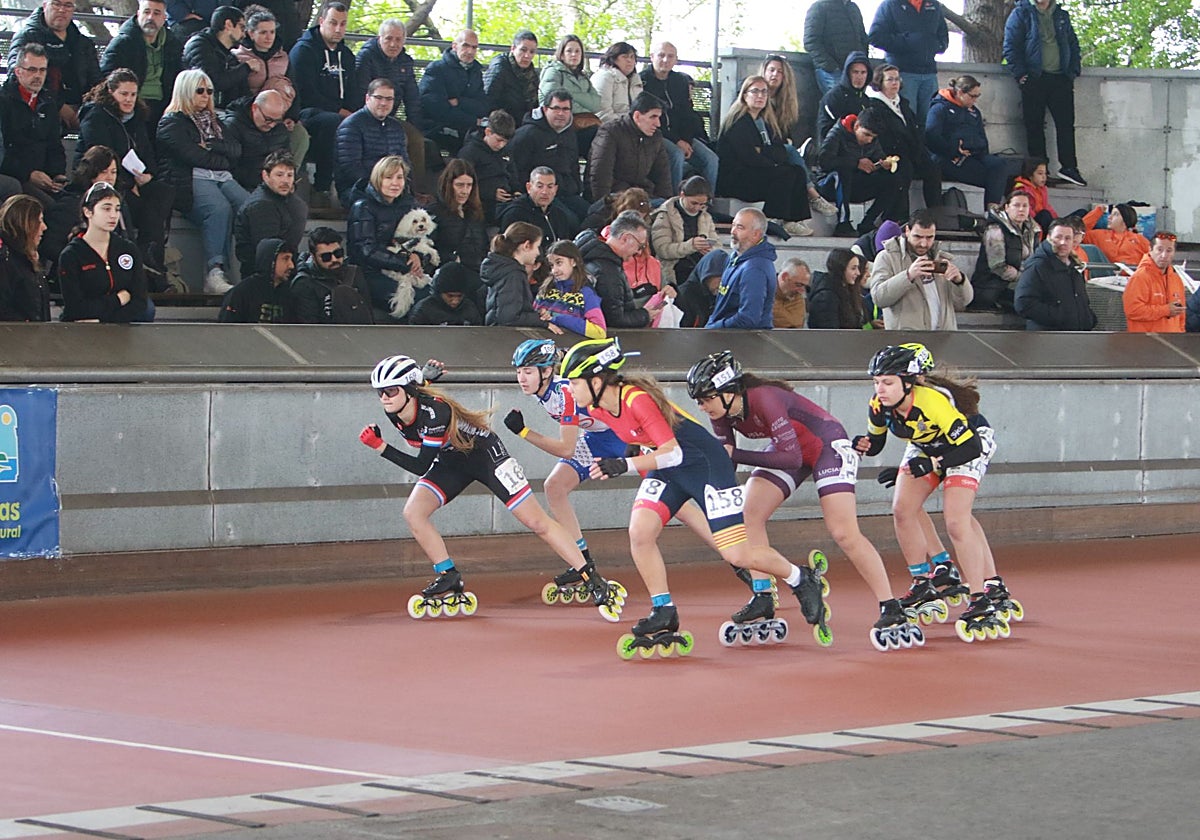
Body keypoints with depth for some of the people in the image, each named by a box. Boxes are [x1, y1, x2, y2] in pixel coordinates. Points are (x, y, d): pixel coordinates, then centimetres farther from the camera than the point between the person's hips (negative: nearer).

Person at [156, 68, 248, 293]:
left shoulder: (212, 120, 31)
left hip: (223, 179, 6)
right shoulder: (172, 123, 9)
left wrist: (211, 145, 0)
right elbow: (193, 156, -6)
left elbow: (236, 150, 18)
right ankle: (214, 273, -45)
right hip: (190, 180, -6)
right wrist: (224, 161, 8)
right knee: (219, 208, -38)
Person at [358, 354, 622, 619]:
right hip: (451, 461, 7)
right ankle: (449, 581, 0)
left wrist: (382, 448, -34)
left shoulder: (434, 412, -35)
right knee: (413, 512, -12)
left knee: (537, 522, -9)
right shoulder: (394, 414, -12)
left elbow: (423, 466, -32)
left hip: (486, 454, -7)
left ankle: (594, 582, -4)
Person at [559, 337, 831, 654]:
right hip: (665, 469, 8)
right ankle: (664, 614, -2)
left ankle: (802, 581, 14)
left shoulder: (638, 400, -30)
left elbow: (673, 453, -33)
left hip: (705, 462, -8)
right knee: (639, 531, -14)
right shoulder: (596, 410, -4)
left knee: (737, 554, -10)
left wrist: (625, 465, -42)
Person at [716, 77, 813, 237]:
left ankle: (797, 219, -21)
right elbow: (746, 155, -18)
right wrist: (773, 165, -16)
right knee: (784, 174, -26)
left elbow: (779, 150, 8)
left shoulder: (765, 121, 19)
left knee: (798, 171, -10)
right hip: (732, 179, -9)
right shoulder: (737, 121, -8)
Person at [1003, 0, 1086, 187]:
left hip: (1061, 79, 3)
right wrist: (1020, 74, -10)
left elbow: (1073, 44, 21)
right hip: (1034, 79, -3)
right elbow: (1010, 46, -2)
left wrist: (1073, 72, 8)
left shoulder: (1062, 16, 17)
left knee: (1066, 123, -2)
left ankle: (1069, 167, 1)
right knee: (1034, 126, -3)